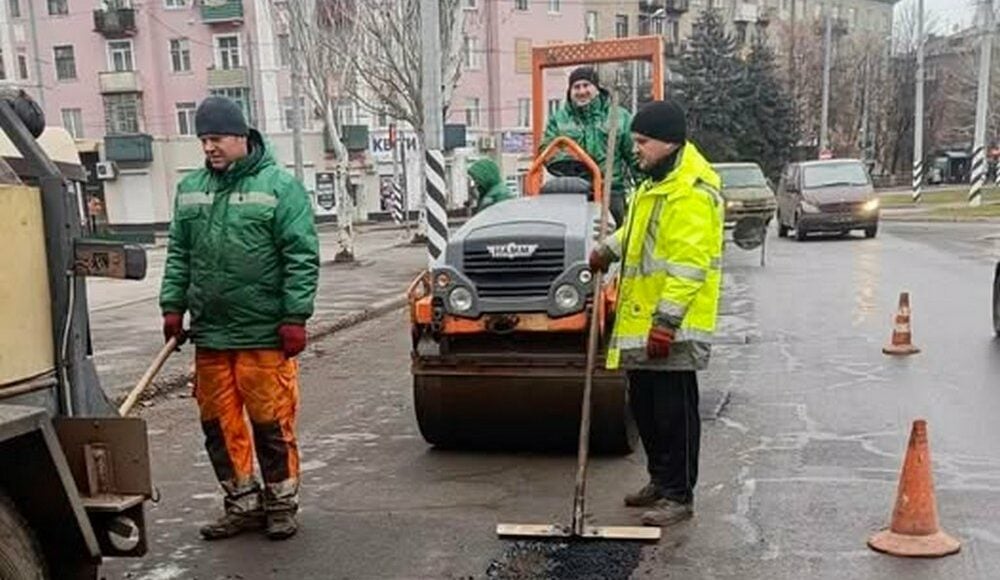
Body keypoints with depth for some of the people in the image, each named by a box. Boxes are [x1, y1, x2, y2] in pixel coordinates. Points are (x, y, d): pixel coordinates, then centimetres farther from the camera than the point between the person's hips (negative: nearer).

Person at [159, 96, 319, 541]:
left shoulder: (279, 186, -3)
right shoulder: (190, 188, 13)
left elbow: (302, 257, -7)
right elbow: (179, 255, 18)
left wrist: (295, 316, -12)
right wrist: (173, 304, 9)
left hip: (265, 335, -5)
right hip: (209, 334, 5)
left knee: (271, 423, 2)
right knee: (219, 424, 11)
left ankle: (281, 504, 20)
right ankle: (243, 504, 26)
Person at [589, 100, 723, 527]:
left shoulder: (692, 192, -18)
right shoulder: (658, 182, 15)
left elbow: (689, 265, -23)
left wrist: (665, 321, -25)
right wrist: (610, 249, 13)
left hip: (672, 327, -10)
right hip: (641, 322, 10)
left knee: (674, 410, 0)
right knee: (644, 405, 18)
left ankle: (679, 495, 12)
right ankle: (660, 480, 32)